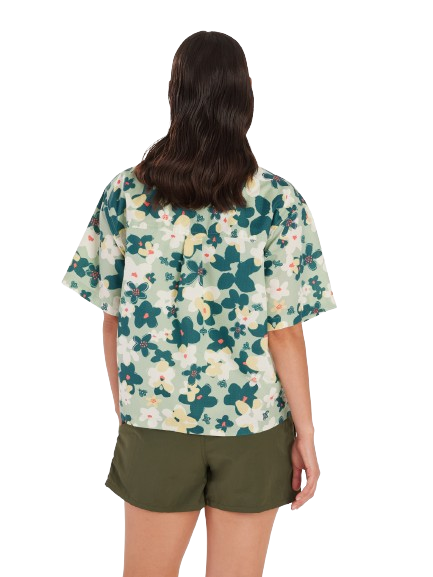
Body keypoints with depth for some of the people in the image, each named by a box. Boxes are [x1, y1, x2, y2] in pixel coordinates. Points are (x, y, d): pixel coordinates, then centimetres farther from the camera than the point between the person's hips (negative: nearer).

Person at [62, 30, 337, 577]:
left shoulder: (124, 193, -6)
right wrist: (305, 434, 0)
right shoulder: (280, 203, -11)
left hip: (154, 422, 1)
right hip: (252, 428, -1)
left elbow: (113, 318, -2)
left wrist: (123, 408, 12)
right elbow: (284, 332, -11)